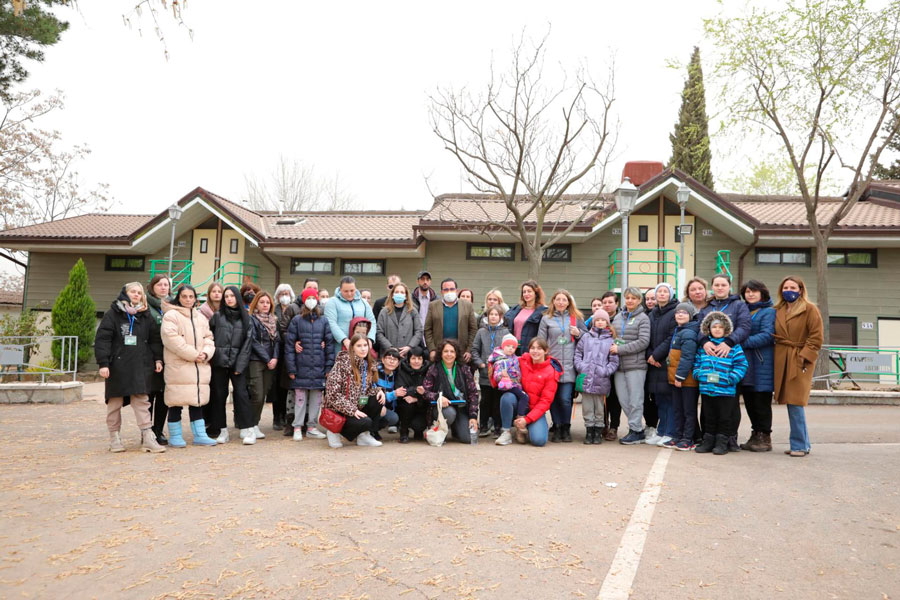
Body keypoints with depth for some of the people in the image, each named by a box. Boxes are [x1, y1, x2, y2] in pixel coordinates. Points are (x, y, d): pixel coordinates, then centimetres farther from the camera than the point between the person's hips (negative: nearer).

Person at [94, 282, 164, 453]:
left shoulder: (145, 316, 12)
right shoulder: (112, 314, 1)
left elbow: (155, 339, 15)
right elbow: (102, 339, -5)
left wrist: (158, 359, 6)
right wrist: (103, 363, -13)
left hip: (140, 367, 2)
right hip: (117, 367, -2)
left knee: (142, 401, -2)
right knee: (114, 403, 6)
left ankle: (148, 438, -4)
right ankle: (115, 438, 17)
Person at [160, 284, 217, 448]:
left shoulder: (201, 318, 17)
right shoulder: (171, 316, -5)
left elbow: (208, 338, 14)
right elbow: (171, 339, -16)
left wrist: (205, 353, -7)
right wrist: (193, 355, -16)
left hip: (200, 367, 6)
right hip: (178, 366, -6)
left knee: (197, 400, 10)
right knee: (176, 403, -1)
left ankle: (200, 435, 16)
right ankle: (175, 436, 11)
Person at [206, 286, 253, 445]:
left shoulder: (245, 317, 6)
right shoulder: (217, 316, 6)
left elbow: (246, 343, 2)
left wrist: (240, 365, -6)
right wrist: (210, 353, -4)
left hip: (238, 362, -1)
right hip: (219, 362, 1)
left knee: (241, 393, -7)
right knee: (219, 395, 4)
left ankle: (247, 430, -4)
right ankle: (222, 430, 13)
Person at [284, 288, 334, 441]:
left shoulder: (324, 321, 8)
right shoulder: (296, 320, 2)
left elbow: (330, 343, 6)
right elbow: (289, 344, -1)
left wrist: (329, 367, 0)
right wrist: (291, 368, -7)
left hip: (319, 367, 2)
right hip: (301, 366, -2)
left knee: (316, 397, 6)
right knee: (300, 397, 1)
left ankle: (312, 427, 17)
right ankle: (297, 428, 11)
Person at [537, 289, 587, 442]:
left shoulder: (576, 317, 12)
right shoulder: (546, 319, 9)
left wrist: (578, 333, 0)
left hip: (569, 365, -1)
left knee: (565, 398, -7)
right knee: (553, 398, 2)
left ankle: (566, 427, 11)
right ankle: (557, 427, 16)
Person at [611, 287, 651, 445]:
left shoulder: (643, 318, -2)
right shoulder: (618, 317, 14)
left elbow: (643, 341, -11)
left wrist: (620, 349, -13)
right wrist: (612, 346, -1)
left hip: (635, 365, -5)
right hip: (619, 365, 6)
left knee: (635, 400, -2)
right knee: (623, 400, 7)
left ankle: (636, 431, 7)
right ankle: (638, 427, 19)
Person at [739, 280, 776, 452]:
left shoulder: (769, 312, -2)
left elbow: (767, 335, -14)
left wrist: (742, 342, -20)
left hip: (762, 363, -6)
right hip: (745, 363, 6)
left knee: (762, 402, -2)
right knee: (749, 402, 9)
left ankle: (764, 438, 8)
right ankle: (755, 436, 19)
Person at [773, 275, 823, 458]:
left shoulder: (810, 309, -1)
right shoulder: (778, 310, 15)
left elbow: (816, 338, -7)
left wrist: (803, 357, -14)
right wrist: (779, 353, 6)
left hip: (800, 360, -5)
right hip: (781, 360, 5)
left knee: (795, 403, -10)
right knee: (791, 403, 6)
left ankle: (799, 445, -2)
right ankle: (802, 443, 17)